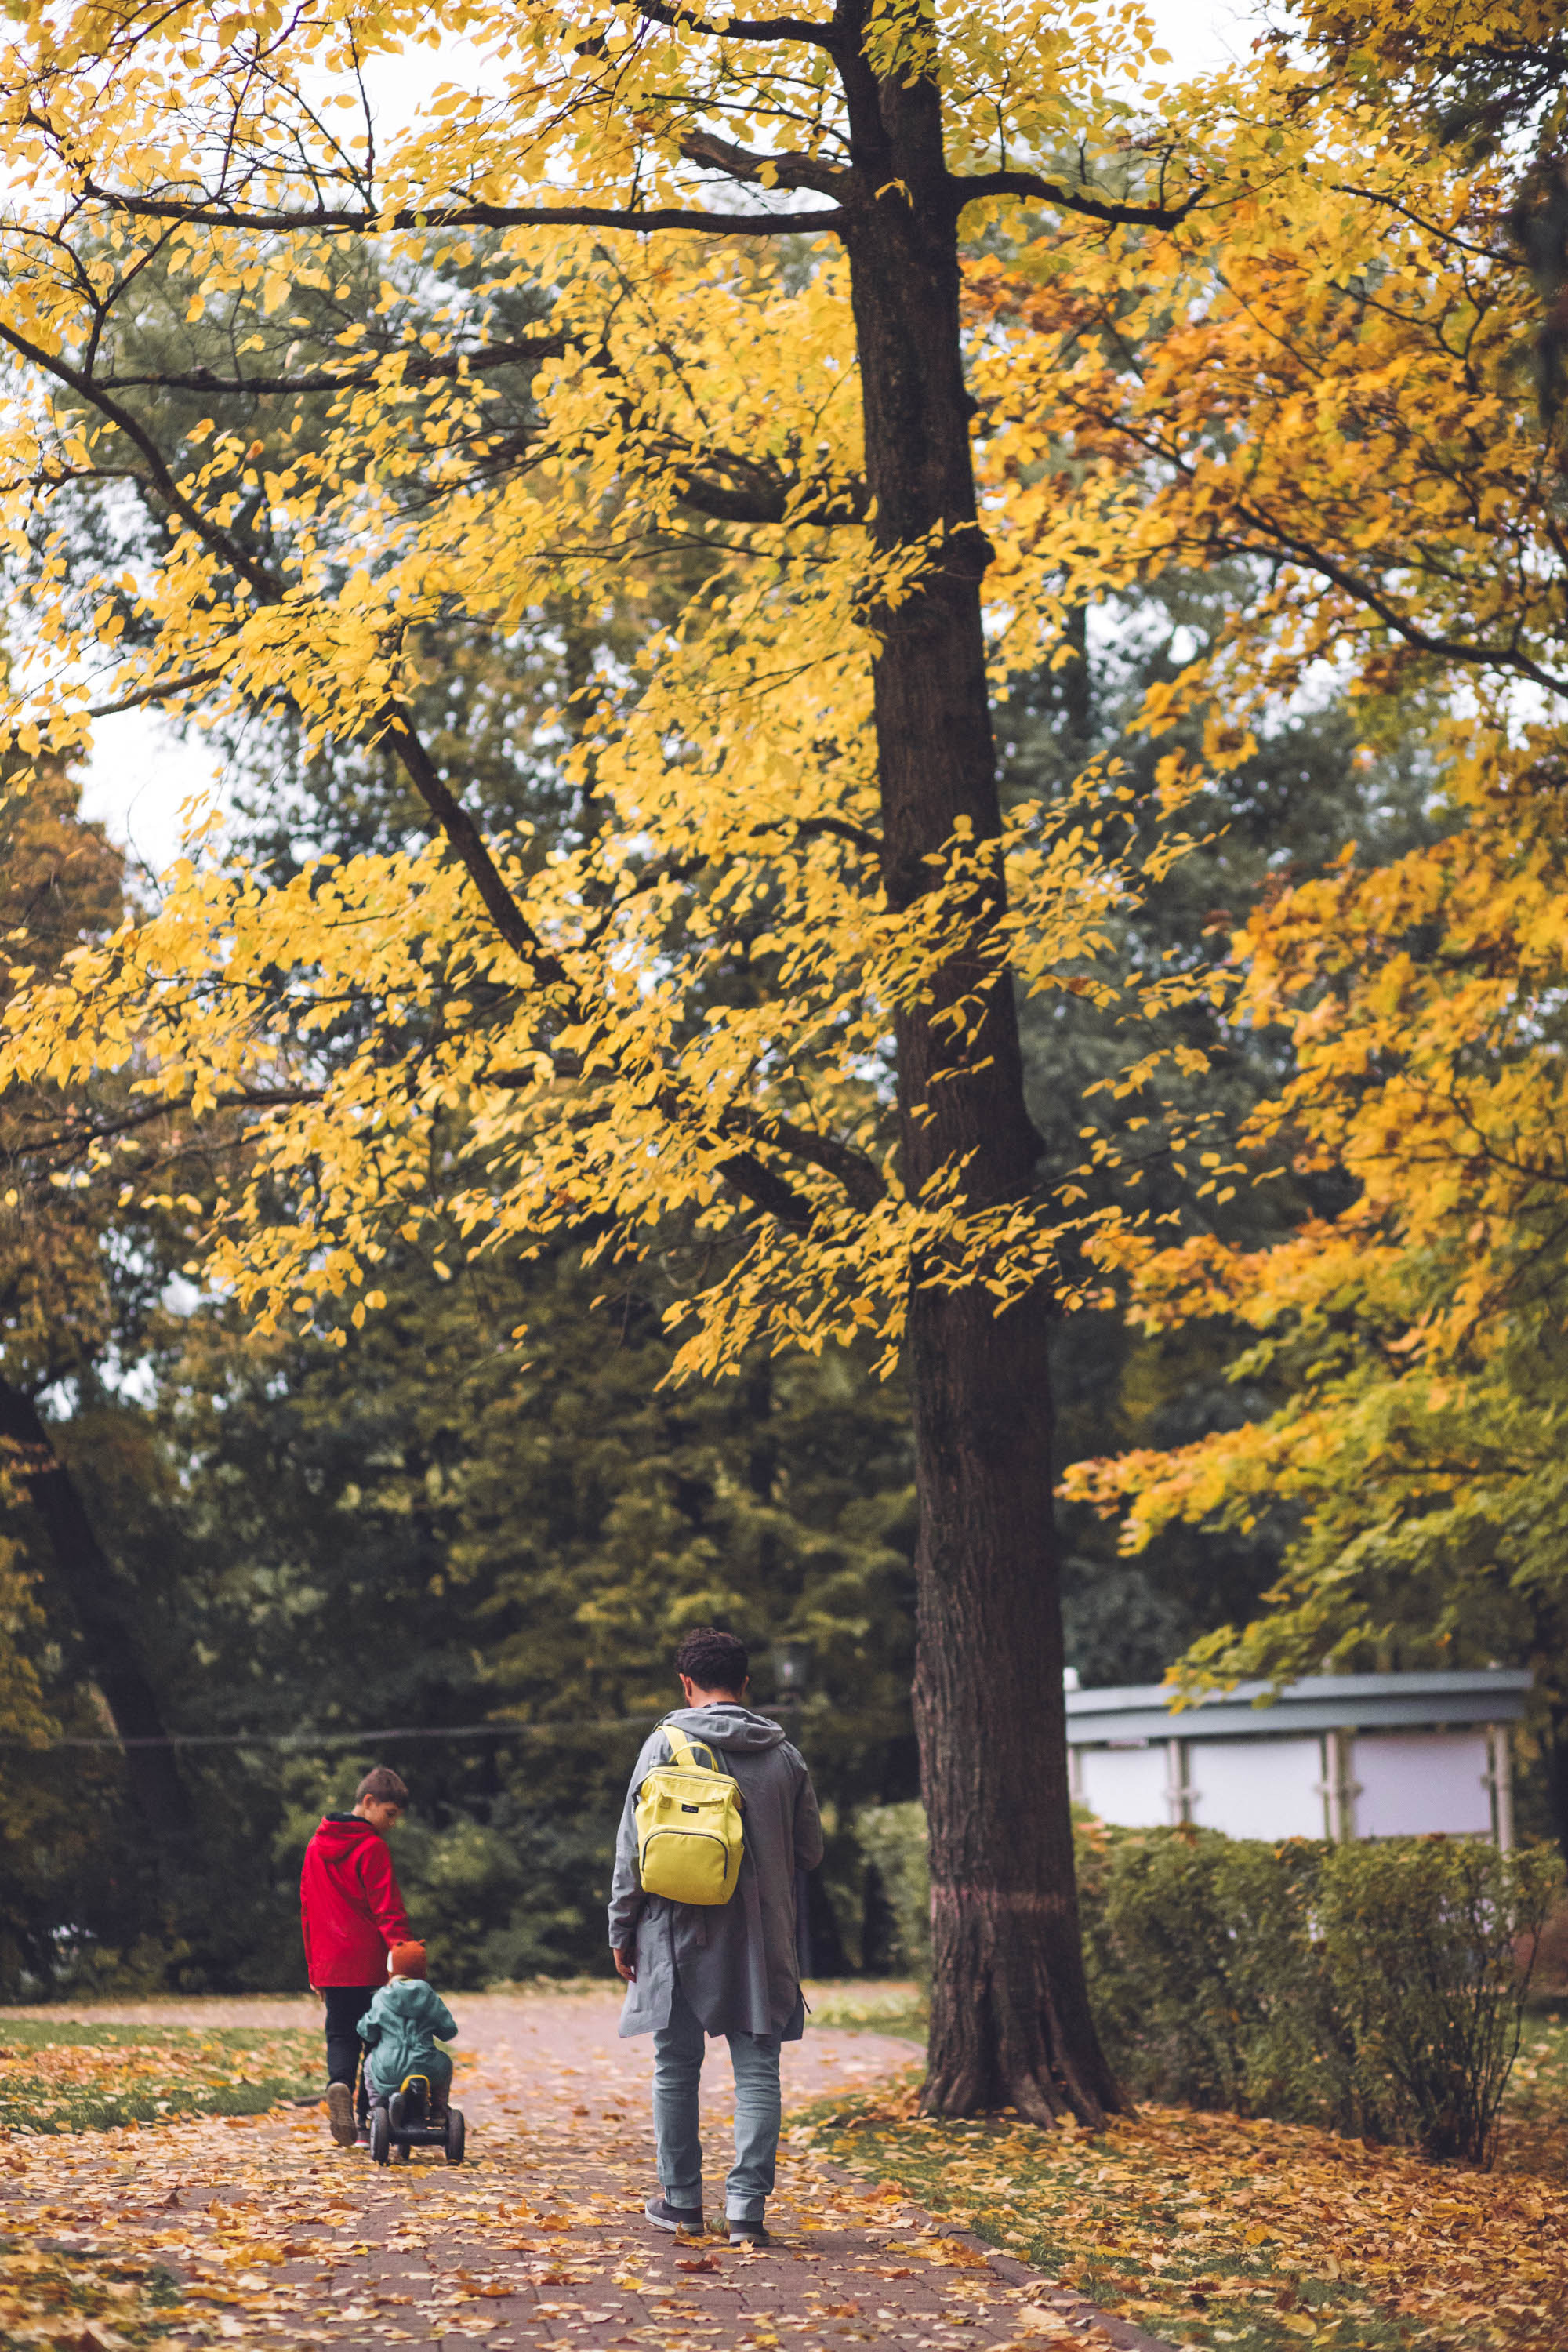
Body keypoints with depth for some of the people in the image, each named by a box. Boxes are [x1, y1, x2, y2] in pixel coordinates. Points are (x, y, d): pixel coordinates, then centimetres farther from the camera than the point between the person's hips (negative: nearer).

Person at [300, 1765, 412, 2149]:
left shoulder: (316, 1846, 13)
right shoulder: (371, 1847, -9)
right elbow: (388, 1910, -16)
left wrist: (314, 1969, 22)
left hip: (329, 1966, 5)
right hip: (370, 1965, -5)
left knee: (340, 2034, 10)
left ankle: (339, 2083, -21)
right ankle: (367, 2125, 4)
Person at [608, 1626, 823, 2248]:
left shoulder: (666, 1744, -4)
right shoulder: (784, 1754, 4)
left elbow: (634, 1846, -4)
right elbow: (810, 1851, 10)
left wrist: (623, 1929, 4)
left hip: (679, 1930, -1)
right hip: (761, 1935, 1)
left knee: (677, 2069, 10)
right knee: (757, 2070, 2)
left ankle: (681, 2201, 17)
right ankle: (748, 2208, -5)